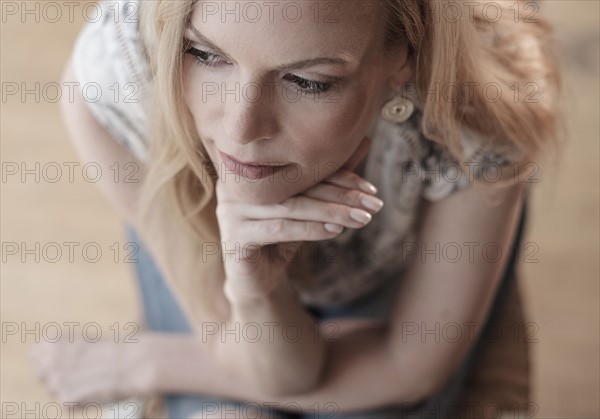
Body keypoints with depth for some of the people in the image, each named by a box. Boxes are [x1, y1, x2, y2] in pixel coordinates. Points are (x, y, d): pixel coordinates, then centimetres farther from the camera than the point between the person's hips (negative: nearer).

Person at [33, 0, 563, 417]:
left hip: (402, 259, 0)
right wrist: (254, 295, -48)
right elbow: (282, 375, -24)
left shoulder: (476, 115, -37)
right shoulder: (114, 73, -34)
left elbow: (409, 368, -19)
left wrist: (153, 362, -17)